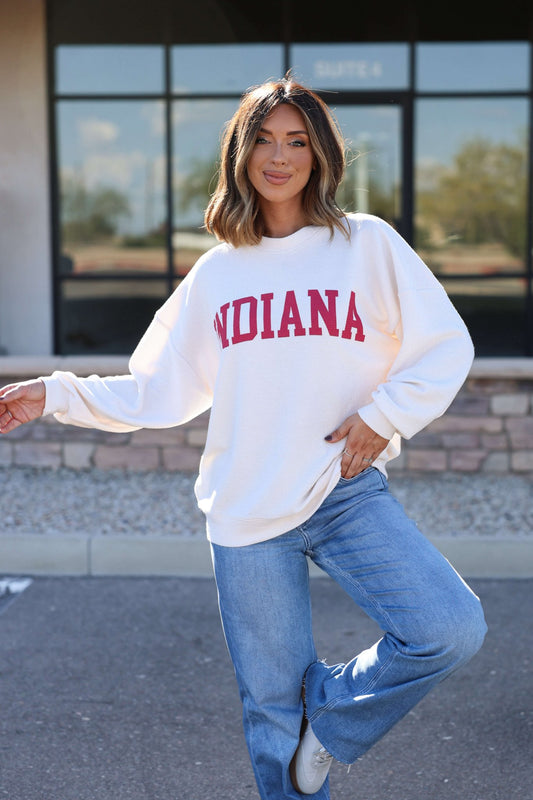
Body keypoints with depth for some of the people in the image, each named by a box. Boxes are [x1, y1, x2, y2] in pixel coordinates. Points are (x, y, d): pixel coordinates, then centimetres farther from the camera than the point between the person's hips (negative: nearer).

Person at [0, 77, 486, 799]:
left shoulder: (367, 243, 1)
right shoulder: (215, 272, 8)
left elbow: (446, 348, 2)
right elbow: (160, 392, 9)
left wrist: (382, 417, -8)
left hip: (349, 492, -1)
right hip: (247, 513, 1)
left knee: (452, 630, -20)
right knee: (272, 711, 7)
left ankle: (330, 709, 6)